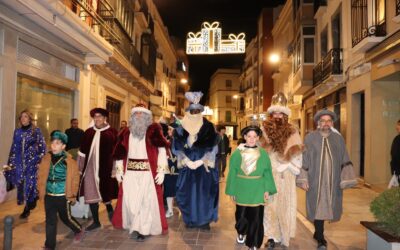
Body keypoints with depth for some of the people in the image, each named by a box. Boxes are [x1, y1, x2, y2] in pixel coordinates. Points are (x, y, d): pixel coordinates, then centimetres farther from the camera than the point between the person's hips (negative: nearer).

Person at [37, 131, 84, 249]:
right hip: (49, 196, 4)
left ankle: (79, 230, 39)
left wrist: (73, 195, -4)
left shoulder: (69, 161, -12)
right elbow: (41, 176, 8)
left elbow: (75, 179, -7)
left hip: (63, 196, -3)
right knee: (50, 221, 10)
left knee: (66, 218, 12)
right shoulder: (46, 159, -1)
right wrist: (40, 191, 7)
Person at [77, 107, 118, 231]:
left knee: (105, 193, 4)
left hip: (105, 168, -4)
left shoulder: (112, 133, -4)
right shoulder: (88, 132, 8)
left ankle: (109, 209, 37)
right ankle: (96, 221, 21)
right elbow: (82, 152, 13)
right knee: (91, 195, 7)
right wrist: (80, 168, 12)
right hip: (90, 168, 4)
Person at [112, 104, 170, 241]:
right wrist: (119, 170, 10)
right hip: (130, 172, 4)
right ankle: (135, 226, 24)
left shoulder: (153, 131, -4)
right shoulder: (126, 132, 9)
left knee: (146, 200, 0)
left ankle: (142, 229, 12)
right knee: (129, 199, 6)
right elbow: (120, 152, 13)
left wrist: (161, 170, -12)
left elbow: (162, 150, -7)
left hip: (147, 172, -3)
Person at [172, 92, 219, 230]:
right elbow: (177, 147, -2)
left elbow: (212, 148, -6)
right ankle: (190, 220, 19)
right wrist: (187, 161, -13)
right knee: (188, 191, 4)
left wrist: (200, 161, -16)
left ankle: (204, 220, 15)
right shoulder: (181, 128, 1)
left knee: (204, 192, 2)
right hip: (187, 165, 1)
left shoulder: (208, 128, -3)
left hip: (204, 165, -1)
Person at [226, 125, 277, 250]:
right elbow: (232, 173, -1)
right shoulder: (237, 153, -5)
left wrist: (267, 190, -6)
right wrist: (232, 191, -1)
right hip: (242, 190, 0)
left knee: (256, 218, 2)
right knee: (241, 215, 12)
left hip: (257, 191, 0)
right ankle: (241, 232, 44)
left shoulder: (263, 154, -2)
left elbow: (267, 173, 1)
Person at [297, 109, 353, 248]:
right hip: (315, 181, -3)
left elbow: (344, 160, 10)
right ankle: (320, 238, 10)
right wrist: (303, 179, -6)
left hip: (333, 181, 3)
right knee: (317, 207, -1)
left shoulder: (338, 139, 7)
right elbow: (303, 160, -2)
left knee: (326, 207, 10)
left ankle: (318, 232, 33)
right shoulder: (310, 138, -1)